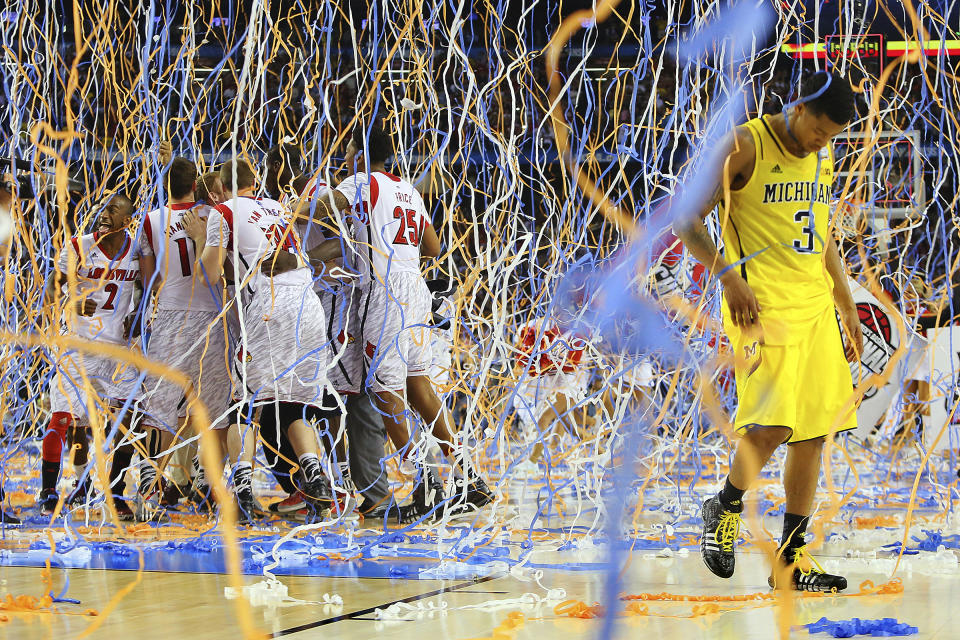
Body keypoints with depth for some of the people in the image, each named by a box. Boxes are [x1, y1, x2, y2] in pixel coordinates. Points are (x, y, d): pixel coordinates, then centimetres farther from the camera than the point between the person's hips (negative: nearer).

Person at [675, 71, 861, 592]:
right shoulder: (746, 146, -7)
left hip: (816, 305, 7)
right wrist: (729, 275, -22)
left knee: (814, 431, 3)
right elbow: (685, 218, -10)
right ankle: (725, 508, 8)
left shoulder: (821, 158, 16)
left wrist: (848, 310, 23)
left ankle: (791, 558, 9)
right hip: (762, 305, -7)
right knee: (772, 423, -19)